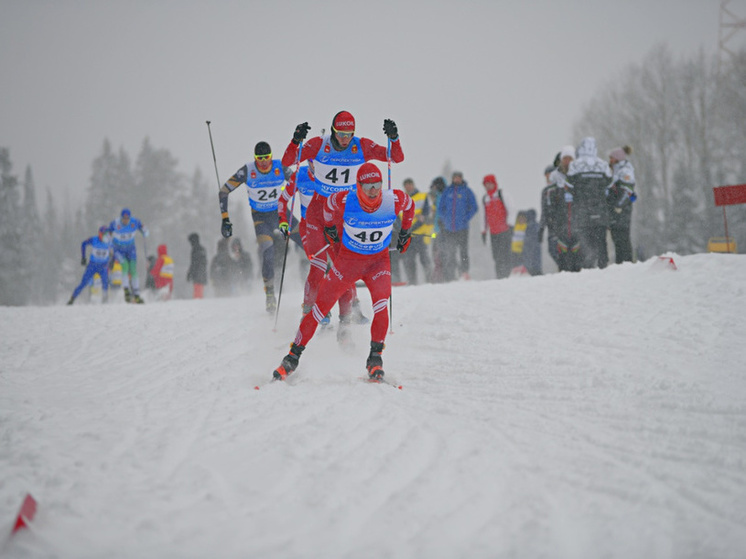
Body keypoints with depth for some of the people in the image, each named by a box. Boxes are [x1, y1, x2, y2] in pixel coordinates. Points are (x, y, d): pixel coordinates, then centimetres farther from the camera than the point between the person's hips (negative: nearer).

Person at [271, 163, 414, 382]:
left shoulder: (393, 201, -21)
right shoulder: (345, 201, -23)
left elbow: (409, 205, 5)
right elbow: (329, 204, 2)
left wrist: (405, 233, 12)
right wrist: (331, 228, 14)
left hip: (379, 260, 0)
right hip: (348, 258, 0)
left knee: (381, 302, -26)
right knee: (321, 305, -3)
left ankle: (375, 357, -13)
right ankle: (293, 356, 10)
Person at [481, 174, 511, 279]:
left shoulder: (501, 194, 1)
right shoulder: (485, 198, 16)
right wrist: (484, 231, 19)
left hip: (504, 230, -5)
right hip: (493, 232, 5)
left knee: (504, 255, -12)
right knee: (496, 256, 2)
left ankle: (506, 275, -13)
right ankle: (499, 276, 6)